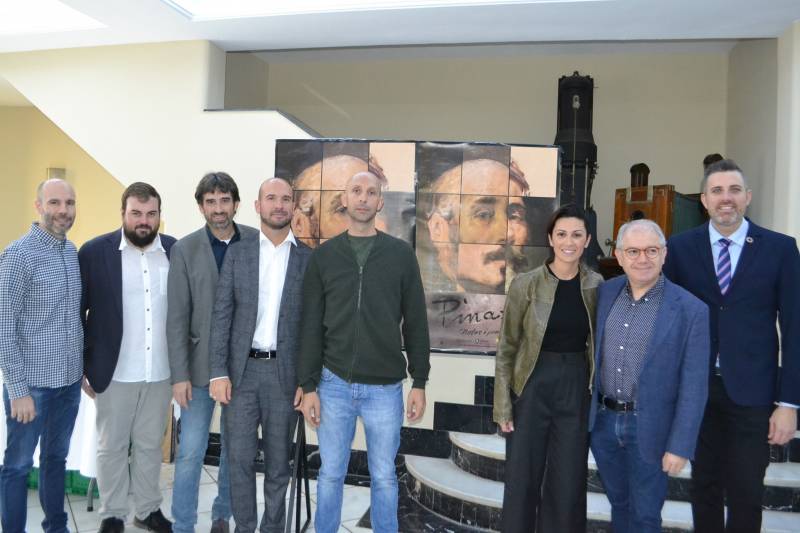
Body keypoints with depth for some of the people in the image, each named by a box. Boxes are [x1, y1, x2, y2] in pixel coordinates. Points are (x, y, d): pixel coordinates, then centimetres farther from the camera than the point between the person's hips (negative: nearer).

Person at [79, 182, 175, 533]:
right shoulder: (94, 252, -7)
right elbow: (75, 313, -3)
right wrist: (82, 366, -3)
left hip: (161, 372, 2)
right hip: (114, 372, -2)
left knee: (150, 445, 16)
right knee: (112, 447, 12)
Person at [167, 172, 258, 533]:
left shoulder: (257, 242, -4)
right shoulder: (185, 249, -4)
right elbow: (177, 318, -4)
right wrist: (180, 375, -7)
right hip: (201, 365, -1)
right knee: (190, 453, 2)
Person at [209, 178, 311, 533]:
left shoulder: (309, 259, 2)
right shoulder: (237, 253, 4)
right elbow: (221, 315, 0)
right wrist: (218, 372, -7)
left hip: (285, 372, 0)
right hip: (241, 370, 0)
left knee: (278, 461, 10)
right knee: (239, 459, 5)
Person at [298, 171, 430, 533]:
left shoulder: (401, 254, 1)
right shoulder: (323, 256, 3)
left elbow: (415, 324, 3)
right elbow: (311, 327, 3)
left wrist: (419, 383, 0)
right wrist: (308, 386, -1)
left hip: (385, 388, 0)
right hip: (334, 385, 1)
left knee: (383, 476, 12)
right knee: (331, 473, 13)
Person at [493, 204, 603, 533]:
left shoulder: (595, 285, 2)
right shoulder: (525, 284, -7)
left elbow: (598, 344, 10)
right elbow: (506, 348, -4)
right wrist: (503, 405, -7)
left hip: (577, 390, 2)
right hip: (532, 388, -2)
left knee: (569, 483, 11)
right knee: (522, 479, 7)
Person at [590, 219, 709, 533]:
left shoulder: (691, 310, -13)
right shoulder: (605, 293, 0)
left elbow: (693, 386, -12)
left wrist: (681, 446, -13)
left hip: (649, 428, -4)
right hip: (603, 421, 4)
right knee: (618, 502, 22)